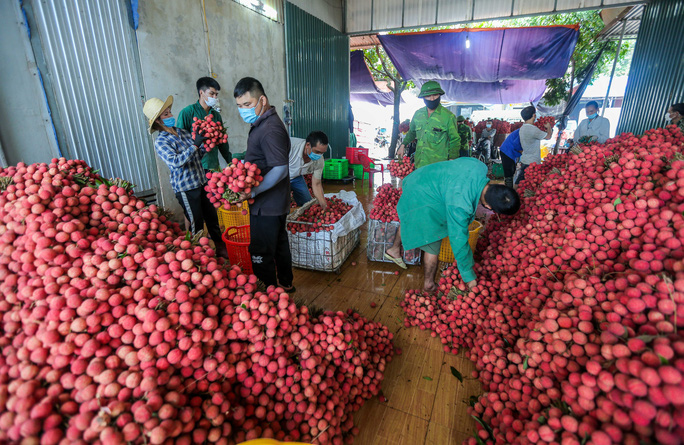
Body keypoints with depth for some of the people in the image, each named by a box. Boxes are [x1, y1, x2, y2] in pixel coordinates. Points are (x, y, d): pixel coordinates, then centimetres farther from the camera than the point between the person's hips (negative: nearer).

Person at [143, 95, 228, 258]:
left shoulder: (182, 132, 8)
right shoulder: (161, 142, -12)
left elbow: (197, 155, 14)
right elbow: (175, 162, -28)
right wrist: (195, 145, -30)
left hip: (201, 182, 7)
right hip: (185, 188, -6)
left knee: (212, 217, 15)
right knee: (196, 224, 3)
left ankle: (220, 247, 30)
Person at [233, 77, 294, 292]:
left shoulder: (270, 129, -21)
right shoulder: (263, 123, 11)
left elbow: (280, 169, -29)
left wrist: (252, 192, -30)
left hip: (267, 206, -10)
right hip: (275, 202, 10)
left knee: (261, 253, 2)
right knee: (279, 244, 21)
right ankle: (285, 284, 38)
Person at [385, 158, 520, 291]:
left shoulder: (480, 167, -18)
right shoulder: (460, 206, -38)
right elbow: (459, 242, -29)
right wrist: (469, 277, -17)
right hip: (422, 202, -9)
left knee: (408, 220, 31)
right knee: (432, 247, 7)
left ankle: (395, 249, 57)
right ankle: (429, 286, 27)